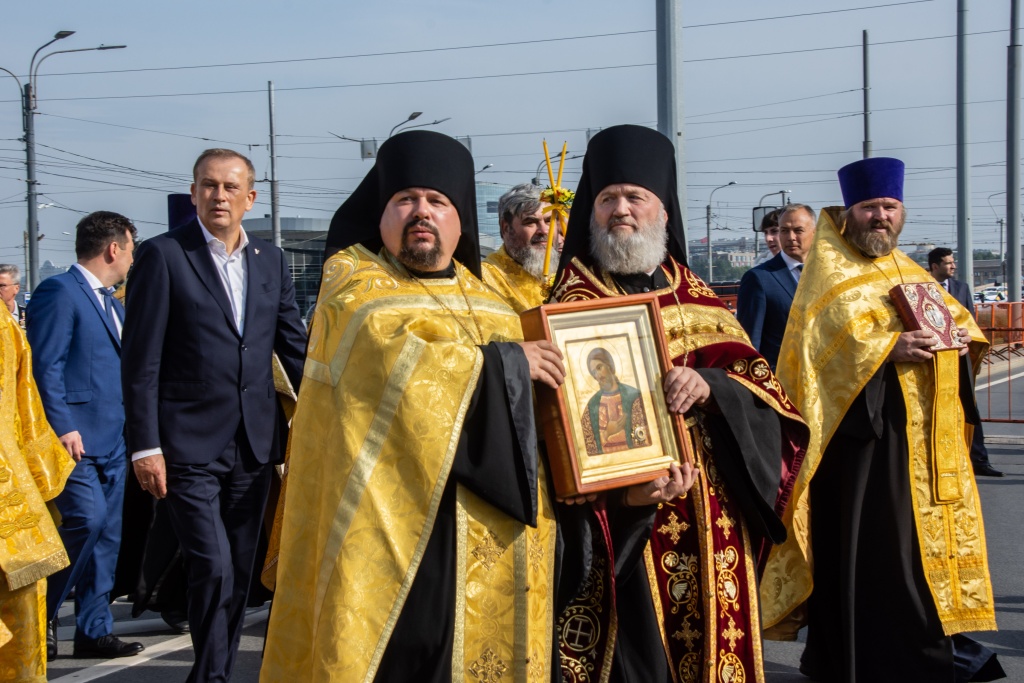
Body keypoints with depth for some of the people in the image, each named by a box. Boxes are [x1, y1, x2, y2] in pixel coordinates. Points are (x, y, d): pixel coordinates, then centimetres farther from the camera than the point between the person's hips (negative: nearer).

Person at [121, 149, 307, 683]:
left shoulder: (271, 260, 9)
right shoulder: (164, 255, -5)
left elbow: (293, 346, 14)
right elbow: (141, 361, -8)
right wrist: (144, 446, -12)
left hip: (253, 445, 5)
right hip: (189, 447, -5)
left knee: (239, 571, 11)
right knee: (213, 568, -11)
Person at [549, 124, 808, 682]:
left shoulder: (697, 300, 13)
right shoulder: (574, 303, 0)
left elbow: (766, 392, 6)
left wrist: (709, 385, -17)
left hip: (712, 530, 4)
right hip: (619, 535, -4)